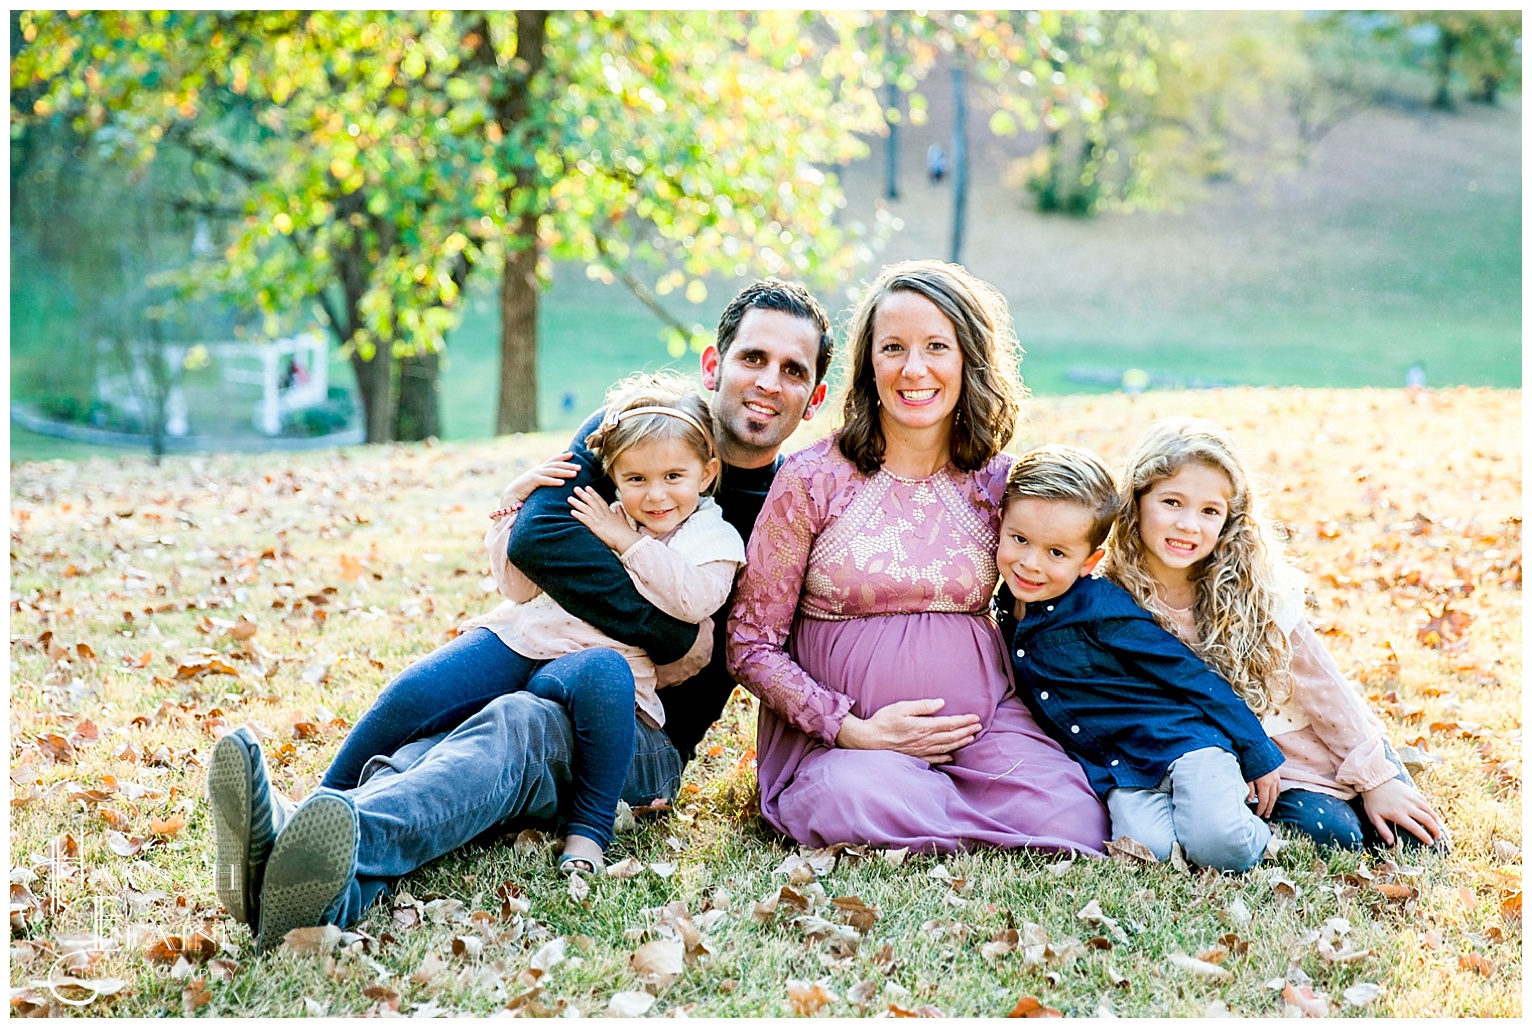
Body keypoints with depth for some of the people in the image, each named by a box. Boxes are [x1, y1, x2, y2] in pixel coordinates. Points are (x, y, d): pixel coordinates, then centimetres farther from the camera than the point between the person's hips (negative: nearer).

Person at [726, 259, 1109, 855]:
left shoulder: (998, 482, 5)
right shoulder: (813, 480, -3)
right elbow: (752, 645, -2)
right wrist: (853, 730, -12)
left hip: (983, 725, 3)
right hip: (840, 734, -2)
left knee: (1074, 827, -24)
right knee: (855, 803, -36)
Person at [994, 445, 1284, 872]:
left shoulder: (1101, 609, -16)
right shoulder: (1004, 612, 5)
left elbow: (1190, 674, -12)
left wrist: (1259, 755, -9)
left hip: (1182, 740, -5)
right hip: (1115, 771, 5)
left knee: (1219, 848, -28)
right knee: (1146, 847, -27)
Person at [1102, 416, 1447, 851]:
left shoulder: (1256, 587, -14)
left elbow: (1320, 681, -7)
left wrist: (1375, 777, -6)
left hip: (1335, 741, 1)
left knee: (1421, 842, -3)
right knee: (1334, 834, -22)